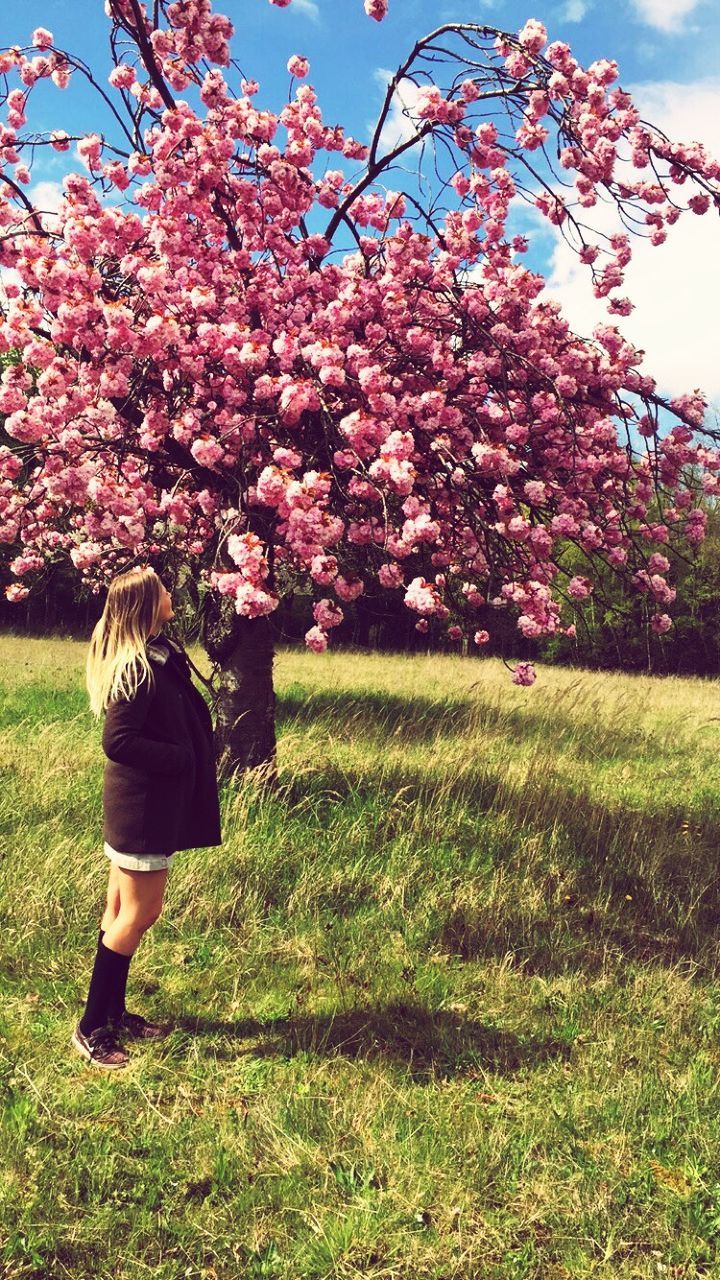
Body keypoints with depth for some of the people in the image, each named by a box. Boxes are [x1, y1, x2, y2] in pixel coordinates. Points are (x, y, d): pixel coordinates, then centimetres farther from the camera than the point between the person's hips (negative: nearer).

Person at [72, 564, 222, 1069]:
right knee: (140, 914, -1)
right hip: (142, 806, -9)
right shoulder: (138, 667, -22)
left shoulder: (158, 655, 7)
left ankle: (114, 1013, 30)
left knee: (123, 910, 17)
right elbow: (117, 741, -24)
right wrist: (179, 758, -16)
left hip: (150, 802, 9)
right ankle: (91, 1029, 11)